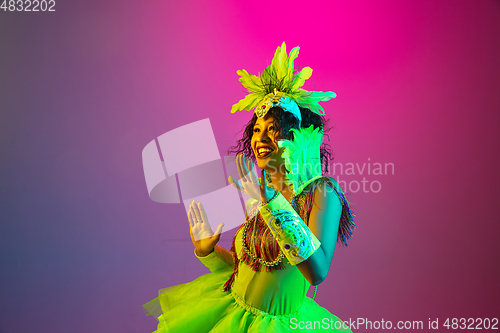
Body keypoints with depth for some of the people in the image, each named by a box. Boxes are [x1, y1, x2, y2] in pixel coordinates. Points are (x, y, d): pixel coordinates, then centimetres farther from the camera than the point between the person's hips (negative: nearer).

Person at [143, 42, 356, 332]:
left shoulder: (321, 191, -15)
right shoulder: (258, 194, 0)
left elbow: (317, 272, -28)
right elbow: (243, 266, 9)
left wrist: (273, 203, -32)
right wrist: (207, 249, -5)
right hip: (231, 309, 5)